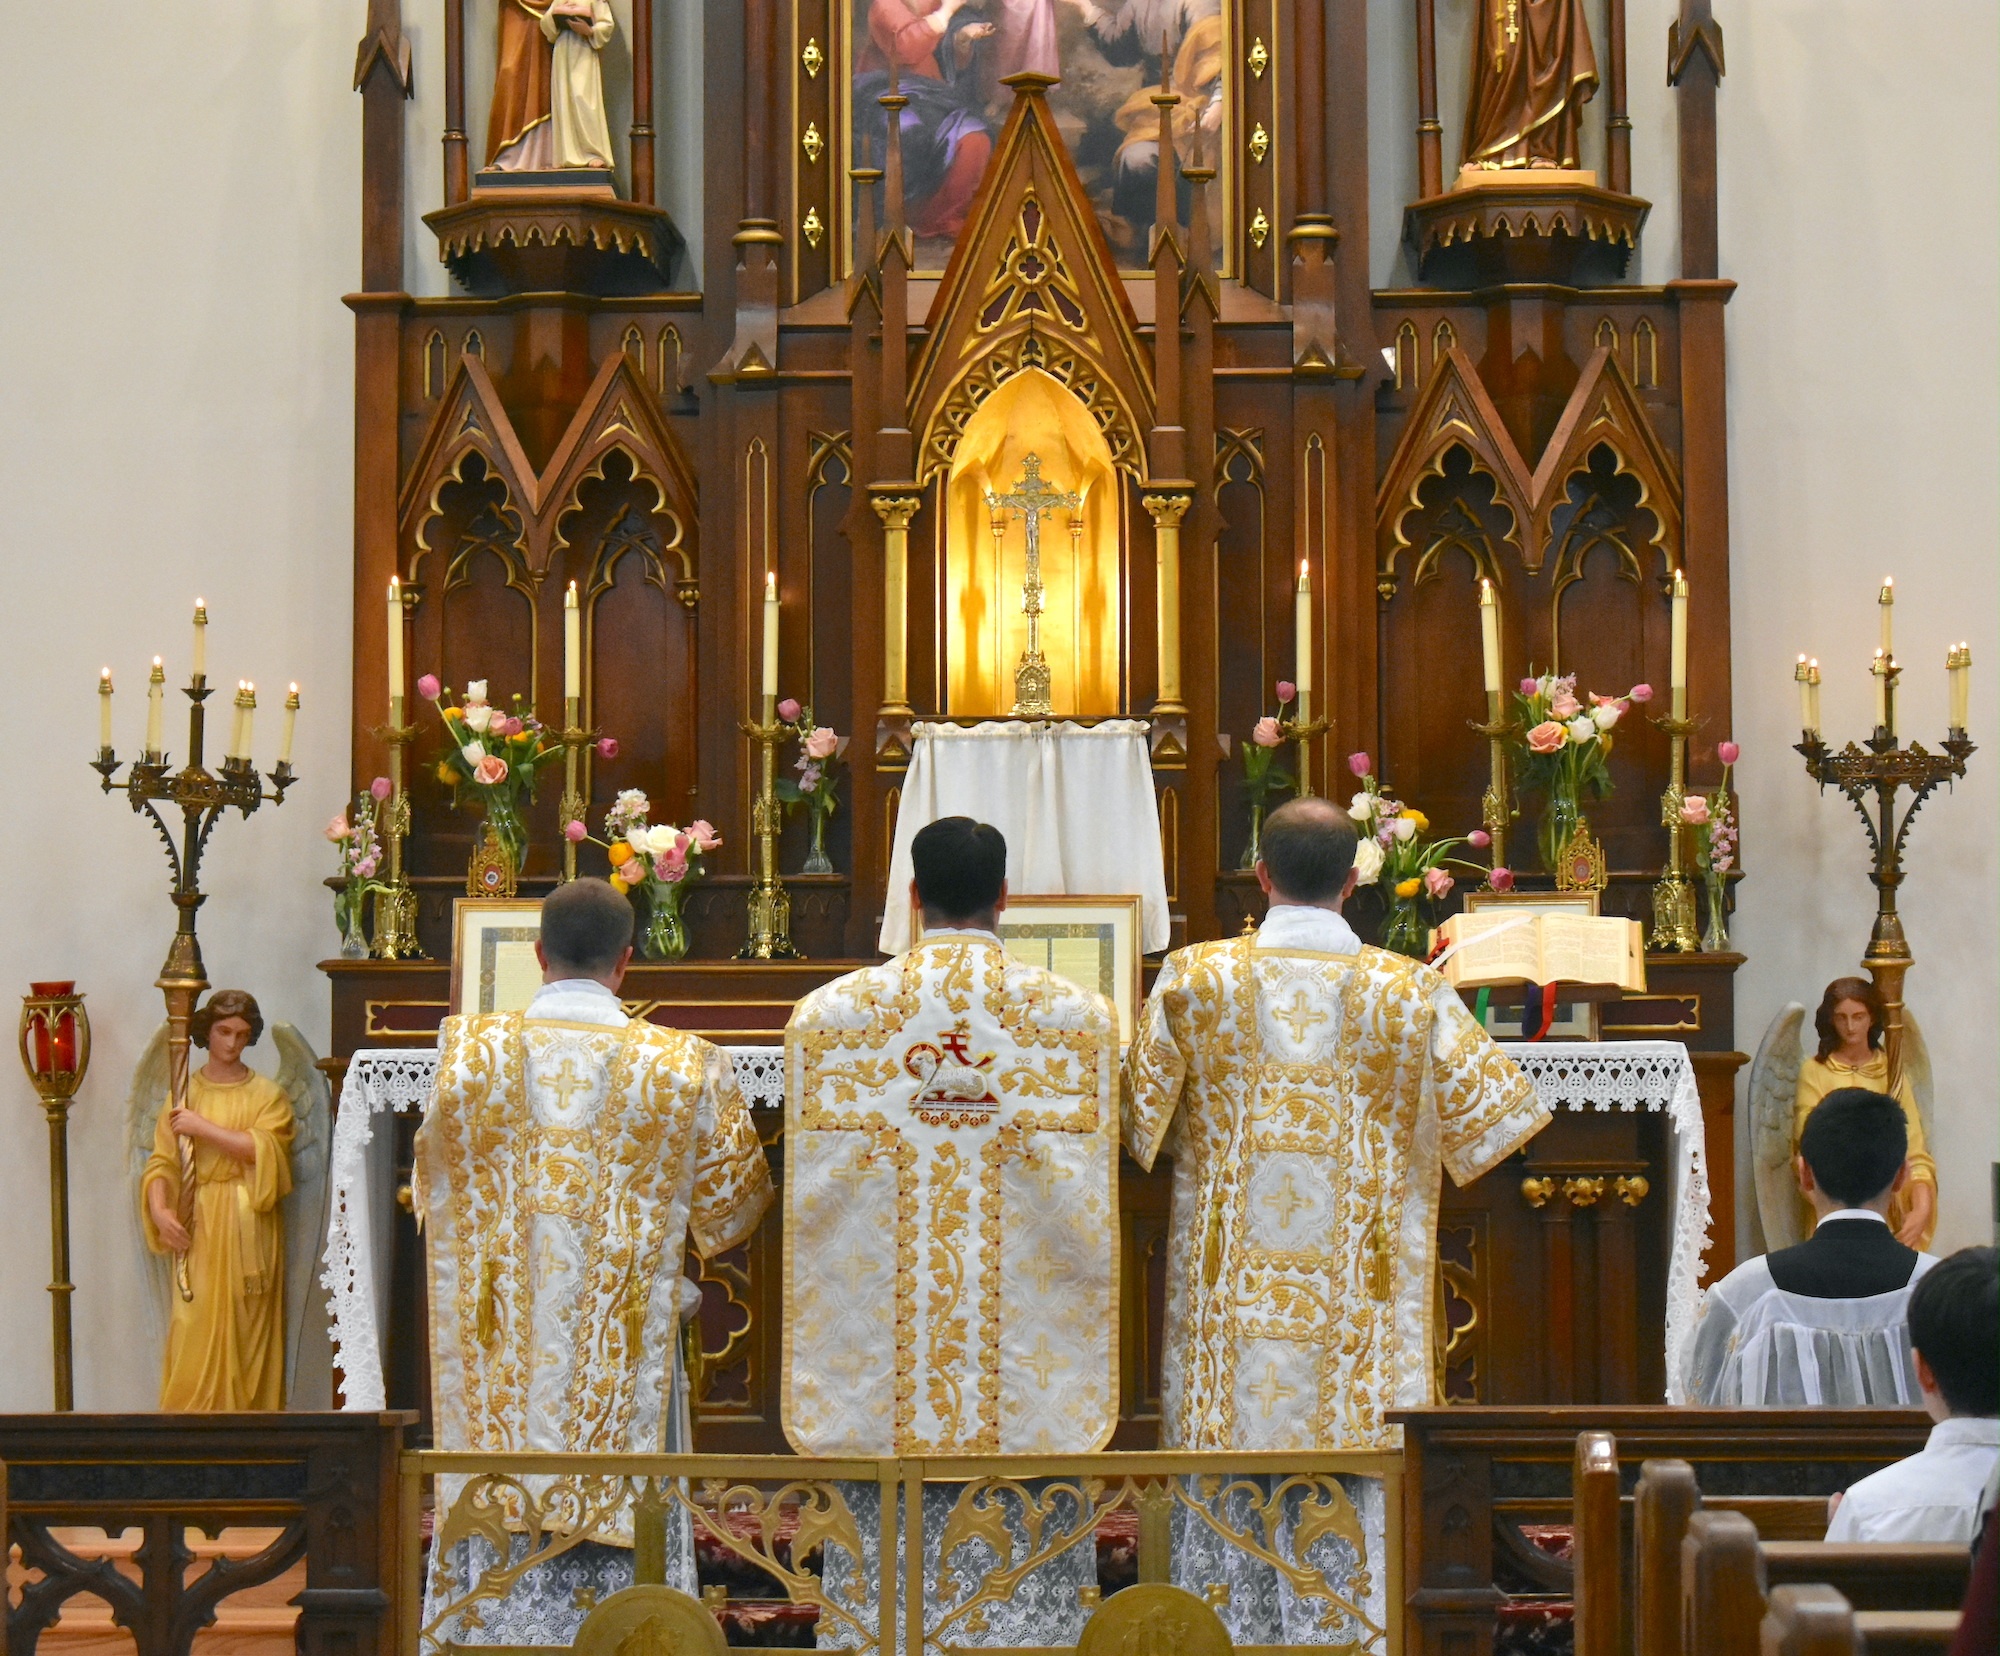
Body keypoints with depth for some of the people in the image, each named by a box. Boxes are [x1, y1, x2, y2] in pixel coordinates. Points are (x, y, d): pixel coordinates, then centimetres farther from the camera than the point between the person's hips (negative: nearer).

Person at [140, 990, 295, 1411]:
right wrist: (159, 1208, -14)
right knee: (194, 1331, -6)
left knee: (246, 1330, -2)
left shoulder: (267, 1094, 6)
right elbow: (161, 1161, 3)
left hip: (249, 1228, -1)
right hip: (198, 1224, 1)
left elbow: (265, 1149, -11)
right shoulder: (185, 1092, 9)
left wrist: (203, 1128, -12)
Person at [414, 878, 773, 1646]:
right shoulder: (682, 1067, -6)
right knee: (624, 1510, 4)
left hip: (502, 1352, 1)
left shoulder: (470, 1050, -3)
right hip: (625, 1354, -1)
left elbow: (434, 1185, 11)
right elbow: (731, 1205, 4)